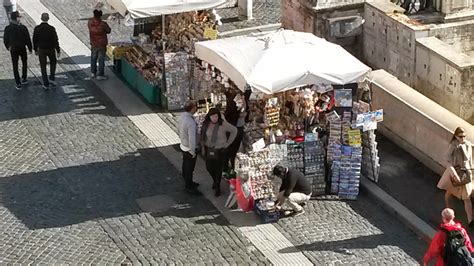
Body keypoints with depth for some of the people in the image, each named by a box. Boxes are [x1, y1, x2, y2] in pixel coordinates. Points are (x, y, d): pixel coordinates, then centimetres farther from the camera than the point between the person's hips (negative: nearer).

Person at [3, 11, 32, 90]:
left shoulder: (7, 28, -11)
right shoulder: (23, 28, -16)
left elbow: (5, 40, -2)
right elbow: (28, 39, -11)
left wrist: (8, 47, 17)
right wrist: (30, 48, 3)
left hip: (13, 49, 1)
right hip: (22, 48, -1)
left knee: (15, 66, 8)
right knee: (24, 63, 23)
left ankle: (18, 84, 5)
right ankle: (24, 79, 30)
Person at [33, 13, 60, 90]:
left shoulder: (37, 28, -11)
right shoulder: (51, 29, -19)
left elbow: (34, 40, -2)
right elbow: (55, 41, -15)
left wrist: (35, 50, 12)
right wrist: (58, 51, -4)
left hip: (41, 50, 1)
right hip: (51, 49, -1)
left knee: (43, 67, 11)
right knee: (53, 63, 26)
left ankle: (46, 84, 12)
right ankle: (52, 79, 18)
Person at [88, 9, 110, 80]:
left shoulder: (90, 22, -12)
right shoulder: (103, 24, -24)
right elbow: (108, 31, -9)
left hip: (93, 44, 4)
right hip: (102, 44, -4)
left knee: (93, 58, 21)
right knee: (101, 59, 7)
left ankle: (93, 72, 33)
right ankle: (100, 75, 12)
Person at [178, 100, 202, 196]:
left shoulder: (182, 116, -8)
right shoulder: (191, 123, -35)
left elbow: (179, 129, 8)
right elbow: (192, 139, -29)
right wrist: (193, 152, -18)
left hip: (183, 145, 8)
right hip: (189, 149, -8)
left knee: (185, 166, 25)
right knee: (189, 168, 9)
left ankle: (188, 182, 44)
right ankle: (189, 187, 25)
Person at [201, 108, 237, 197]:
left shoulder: (223, 124, -20)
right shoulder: (206, 124, -9)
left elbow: (234, 130, -8)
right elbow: (203, 135, 7)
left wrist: (228, 143, -6)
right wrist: (203, 148, 6)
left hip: (220, 150, -4)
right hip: (209, 149, 4)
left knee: (218, 169, 9)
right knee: (209, 167, 15)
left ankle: (217, 187, 28)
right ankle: (215, 180, 45)